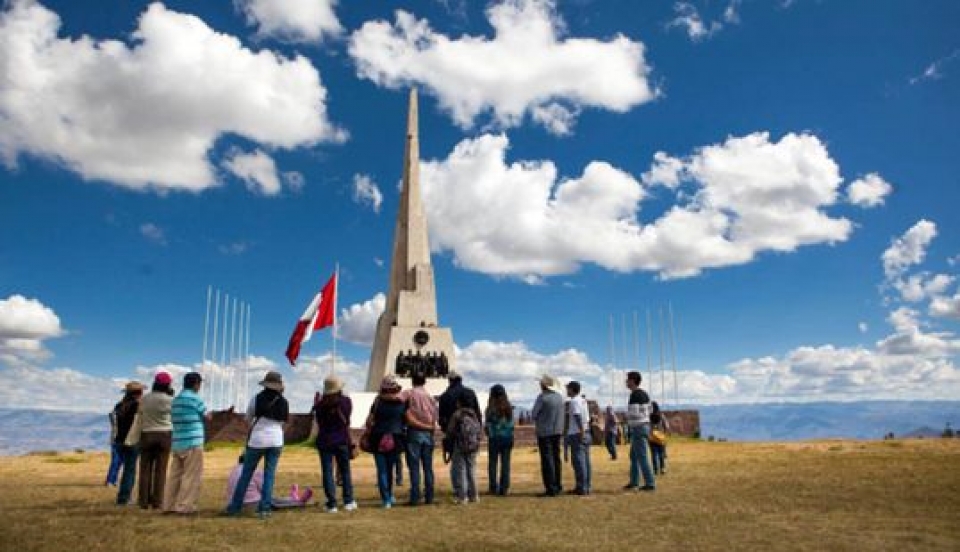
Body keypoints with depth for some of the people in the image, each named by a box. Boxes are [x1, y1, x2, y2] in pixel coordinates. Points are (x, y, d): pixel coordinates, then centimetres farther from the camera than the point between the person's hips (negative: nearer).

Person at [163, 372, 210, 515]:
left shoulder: (175, 400, 13)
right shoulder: (195, 398, -10)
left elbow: (174, 420, 17)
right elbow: (207, 417, 1)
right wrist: (205, 414, 21)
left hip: (176, 443, 8)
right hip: (193, 442, -7)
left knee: (175, 475, 11)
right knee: (192, 476, -2)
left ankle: (169, 505, 14)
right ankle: (185, 507, -3)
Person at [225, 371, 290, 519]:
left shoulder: (257, 399, -4)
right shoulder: (283, 402, 2)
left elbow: (248, 419, 5)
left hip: (257, 440, -1)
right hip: (276, 441, 1)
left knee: (246, 474, 9)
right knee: (269, 474, 6)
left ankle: (235, 507, 15)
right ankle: (264, 508, 2)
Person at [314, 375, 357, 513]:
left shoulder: (321, 405, -7)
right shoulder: (346, 401, -7)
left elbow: (318, 423, 4)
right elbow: (347, 421, 4)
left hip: (324, 441, 0)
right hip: (342, 440, 1)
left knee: (327, 472, 4)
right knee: (345, 470, 12)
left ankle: (331, 504, 3)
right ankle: (348, 502, 15)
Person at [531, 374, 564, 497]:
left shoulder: (542, 397, -14)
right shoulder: (559, 397, 6)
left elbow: (533, 415, -8)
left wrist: (538, 422, 11)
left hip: (544, 432, -7)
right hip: (557, 431, 7)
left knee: (547, 460, -4)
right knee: (556, 459, 14)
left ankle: (551, 489, -4)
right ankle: (558, 486, 20)